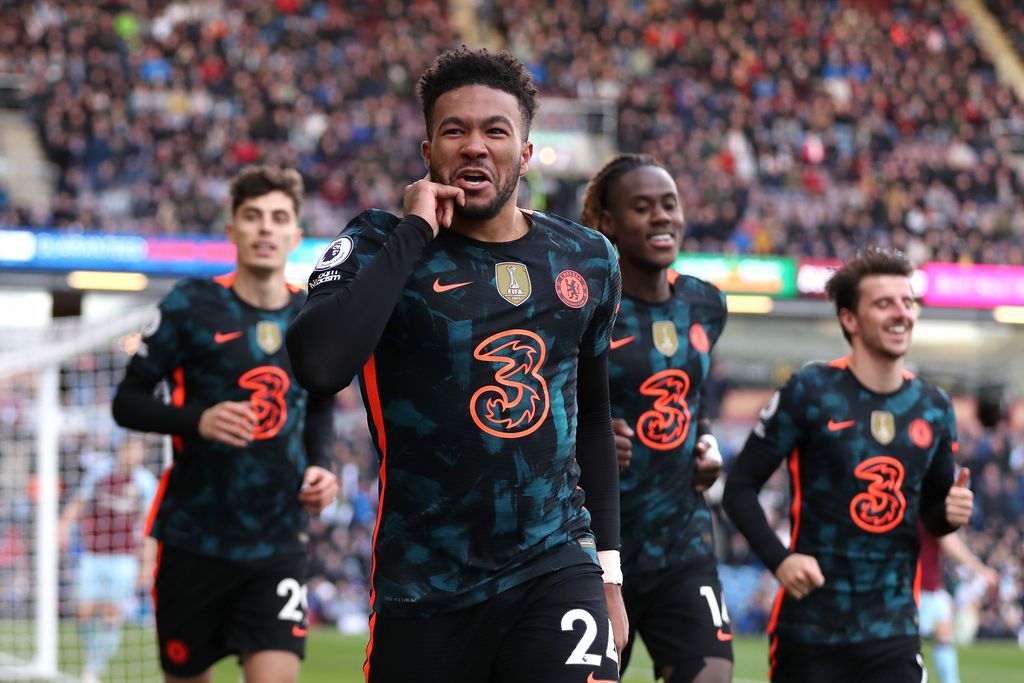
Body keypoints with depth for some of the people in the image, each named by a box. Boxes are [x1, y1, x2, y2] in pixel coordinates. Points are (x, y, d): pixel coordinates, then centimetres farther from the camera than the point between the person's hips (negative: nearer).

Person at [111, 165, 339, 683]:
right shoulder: (191, 305, -6)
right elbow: (127, 402, -5)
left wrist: (320, 465, 4)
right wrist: (198, 420, -23)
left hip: (278, 543, 2)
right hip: (194, 539, -2)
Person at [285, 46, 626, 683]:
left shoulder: (588, 260, 8)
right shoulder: (381, 245, -4)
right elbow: (318, 367, -24)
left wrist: (608, 567, 17)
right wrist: (414, 234, -18)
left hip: (554, 567, 2)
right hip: (423, 585, -2)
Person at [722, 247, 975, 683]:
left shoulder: (933, 408, 9)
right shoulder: (809, 392, -5)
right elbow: (740, 487, -4)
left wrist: (951, 513, -3)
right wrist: (779, 559, -18)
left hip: (892, 631, 3)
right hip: (810, 626, -3)